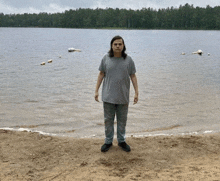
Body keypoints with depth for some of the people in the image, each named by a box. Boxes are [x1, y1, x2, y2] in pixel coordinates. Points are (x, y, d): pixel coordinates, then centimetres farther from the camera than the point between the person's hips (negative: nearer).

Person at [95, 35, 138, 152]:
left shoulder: (128, 60, -2)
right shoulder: (106, 58, -2)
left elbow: (133, 76, 2)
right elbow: (101, 74, 4)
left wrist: (136, 92, -2)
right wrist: (96, 90, 2)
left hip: (123, 97, 0)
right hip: (108, 96, 0)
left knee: (122, 120, 12)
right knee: (108, 120, 9)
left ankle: (121, 141, 28)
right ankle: (108, 141, 24)